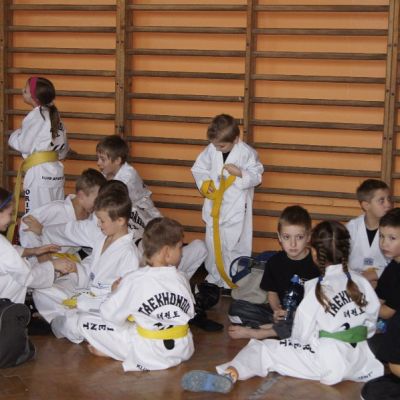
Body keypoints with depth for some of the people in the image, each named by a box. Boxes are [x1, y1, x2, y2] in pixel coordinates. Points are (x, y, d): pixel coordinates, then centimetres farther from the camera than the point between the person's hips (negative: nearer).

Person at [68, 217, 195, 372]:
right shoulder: (180, 278, 0)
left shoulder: (134, 280, -10)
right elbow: (190, 313, 9)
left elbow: (110, 314, -5)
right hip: (184, 350, 4)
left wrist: (117, 291, 14)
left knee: (85, 321, 1)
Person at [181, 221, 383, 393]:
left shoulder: (317, 290, -9)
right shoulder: (362, 282, 3)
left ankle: (229, 374, -33)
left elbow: (301, 338, -7)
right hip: (363, 363, 6)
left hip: (328, 364, -6)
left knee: (261, 349, -10)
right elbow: (370, 326, 9)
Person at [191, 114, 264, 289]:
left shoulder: (246, 153, -14)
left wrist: (239, 172, -27)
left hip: (237, 207, -4)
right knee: (213, 242, 15)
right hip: (214, 204, 4)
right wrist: (204, 184, -10)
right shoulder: (210, 150, -5)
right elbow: (199, 168, 7)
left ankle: (233, 280, 17)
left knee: (235, 243, 3)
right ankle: (214, 275, 32)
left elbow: (256, 175, -11)